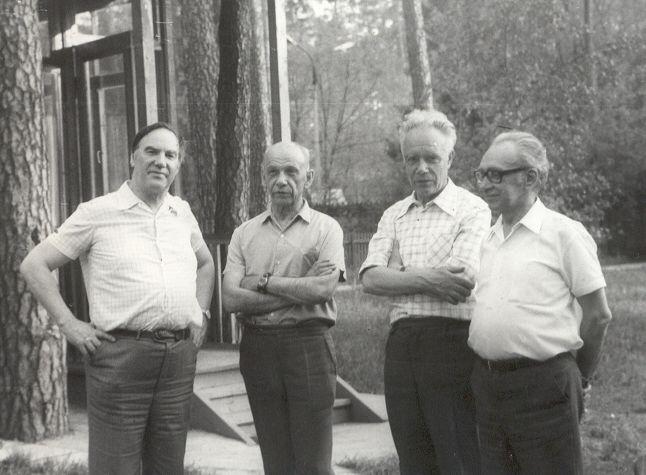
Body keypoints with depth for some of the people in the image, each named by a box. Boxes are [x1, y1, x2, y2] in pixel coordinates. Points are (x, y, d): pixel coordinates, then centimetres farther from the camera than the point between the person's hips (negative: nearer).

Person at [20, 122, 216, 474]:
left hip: (179, 353, 5)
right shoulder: (97, 213, -2)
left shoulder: (182, 212, 13)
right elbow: (33, 265, -1)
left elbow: (205, 263, 31)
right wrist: (69, 325, -7)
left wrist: (200, 313, 16)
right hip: (121, 352, -5)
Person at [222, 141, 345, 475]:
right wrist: (300, 289, -9)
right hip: (258, 346, 3)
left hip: (308, 344, -3)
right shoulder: (245, 233, 10)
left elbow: (322, 289, -13)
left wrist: (262, 282, -7)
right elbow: (231, 298, -4)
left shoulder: (326, 228, 3)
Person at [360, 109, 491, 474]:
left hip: (451, 339, -5)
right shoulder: (394, 215, 15)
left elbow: (462, 277, -16)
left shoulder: (472, 209, -2)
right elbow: (371, 278, 1)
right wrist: (428, 280, -15)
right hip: (401, 344, 6)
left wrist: (402, 277, -4)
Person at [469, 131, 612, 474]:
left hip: (543, 385, -6)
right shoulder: (487, 238, 12)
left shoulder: (564, 233, -7)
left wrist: (579, 375, 4)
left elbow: (597, 315, -5)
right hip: (487, 386, 6)